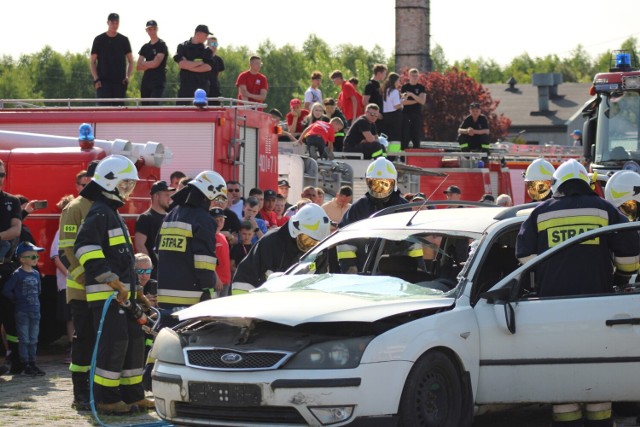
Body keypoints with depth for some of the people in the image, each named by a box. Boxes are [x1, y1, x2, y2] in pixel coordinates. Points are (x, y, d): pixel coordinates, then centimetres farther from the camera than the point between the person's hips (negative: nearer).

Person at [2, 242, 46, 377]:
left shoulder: (36, 274, 8)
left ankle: (32, 363, 18)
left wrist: (35, 300, 11)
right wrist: (16, 299, -5)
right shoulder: (17, 274, -11)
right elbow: (6, 290, -12)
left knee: (33, 339, 11)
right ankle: (26, 365, 3)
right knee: (24, 340, 0)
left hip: (35, 311, 6)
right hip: (22, 312, -6)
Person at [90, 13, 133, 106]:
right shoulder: (99, 40, 5)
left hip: (120, 82, 2)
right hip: (103, 82, -2)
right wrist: (96, 79, -8)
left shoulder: (124, 40, 9)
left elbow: (130, 61, 13)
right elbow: (92, 62, 5)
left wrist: (128, 77, -3)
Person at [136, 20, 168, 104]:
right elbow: (138, 67, 9)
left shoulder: (161, 45, -2)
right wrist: (150, 65, -5)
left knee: (154, 105, -21)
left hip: (158, 82, -6)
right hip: (146, 81, 6)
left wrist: (144, 64, 3)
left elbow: (156, 63, -13)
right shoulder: (145, 47, 15)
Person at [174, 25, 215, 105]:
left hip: (202, 86, 1)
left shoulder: (207, 50, 7)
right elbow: (181, 63, -11)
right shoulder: (182, 47, 3)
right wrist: (199, 63, -8)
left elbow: (208, 67, -6)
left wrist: (188, 66, -9)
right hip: (186, 85, -1)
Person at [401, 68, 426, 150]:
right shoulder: (404, 87, 6)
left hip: (417, 115, 1)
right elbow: (403, 102, -5)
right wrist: (415, 101, -11)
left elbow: (422, 101, -7)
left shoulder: (421, 88, 7)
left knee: (416, 138, 0)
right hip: (406, 115, -1)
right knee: (405, 137, -5)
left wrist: (411, 94, -16)